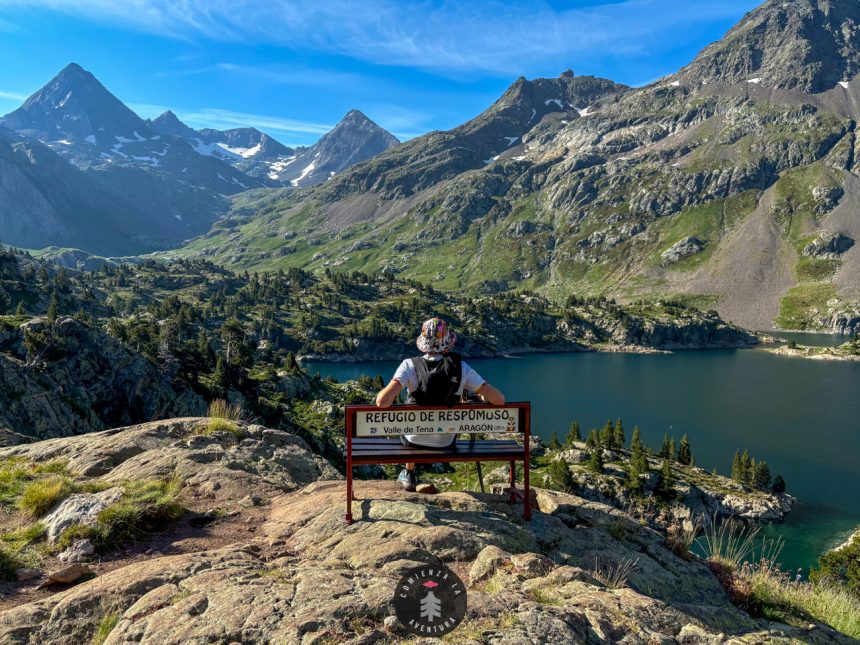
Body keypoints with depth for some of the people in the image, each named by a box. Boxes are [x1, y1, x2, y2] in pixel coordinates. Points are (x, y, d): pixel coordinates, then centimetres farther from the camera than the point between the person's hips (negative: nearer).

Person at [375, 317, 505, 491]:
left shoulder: (410, 365, -19)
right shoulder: (461, 367, -15)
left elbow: (382, 402, -30)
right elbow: (499, 400, -16)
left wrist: (381, 393, -7)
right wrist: (483, 397, 5)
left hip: (414, 440, -1)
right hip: (447, 442, 1)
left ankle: (409, 474, 45)